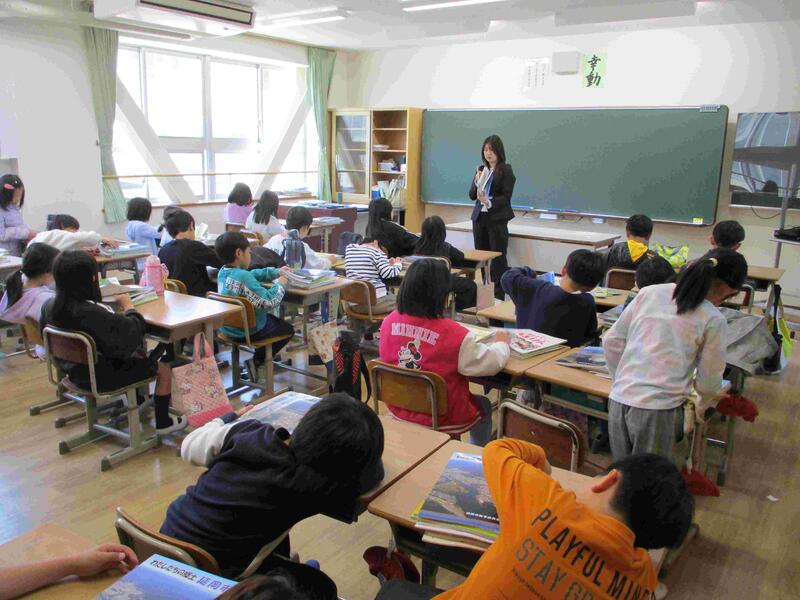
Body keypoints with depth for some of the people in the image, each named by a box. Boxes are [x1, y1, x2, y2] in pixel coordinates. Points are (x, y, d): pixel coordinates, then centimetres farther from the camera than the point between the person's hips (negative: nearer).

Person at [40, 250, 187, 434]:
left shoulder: (49, 306, -10)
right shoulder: (92, 313, -36)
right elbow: (132, 329, -27)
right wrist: (128, 306, -7)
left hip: (74, 371, 9)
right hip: (102, 376, -9)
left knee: (137, 356, 31)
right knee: (164, 368, 9)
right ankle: (163, 422, 22)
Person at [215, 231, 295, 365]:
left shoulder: (223, 272, -3)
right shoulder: (244, 277, -31)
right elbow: (269, 302, -30)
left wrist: (276, 272, 11)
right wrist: (280, 285, -14)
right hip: (247, 331, -9)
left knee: (274, 319, 33)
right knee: (288, 329, 17)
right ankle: (257, 361, 17)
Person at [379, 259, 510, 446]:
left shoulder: (389, 322, -13)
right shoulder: (453, 333, -29)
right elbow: (492, 363, -16)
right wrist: (502, 342, 4)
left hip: (400, 410, 5)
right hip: (442, 420, -5)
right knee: (483, 405, 29)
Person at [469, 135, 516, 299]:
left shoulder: (506, 170, -4)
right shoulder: (481, 170, 12)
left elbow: (506, 196, -11)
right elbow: (472, 195, 10)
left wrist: (490, 202, -27)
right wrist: (477, 182, -9)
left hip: (497, 218, -5)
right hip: (479, 217, 5)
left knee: (498, 257, -5)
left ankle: (499, 295, -1)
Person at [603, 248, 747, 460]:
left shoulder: (649, 293, 6)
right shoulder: (713, 320, -4)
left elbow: (611, 341, 9)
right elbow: (708, 381, 5)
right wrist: (701, 405, 26)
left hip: (618, 401, 4)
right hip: (658, 410, -4)